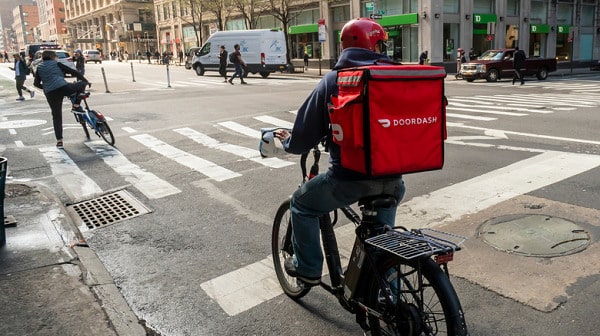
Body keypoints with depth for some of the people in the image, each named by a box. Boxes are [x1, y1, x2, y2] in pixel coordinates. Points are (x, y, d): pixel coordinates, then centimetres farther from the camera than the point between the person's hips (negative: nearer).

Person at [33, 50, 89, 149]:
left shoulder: (39, 68, 21)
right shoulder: (57, 64, 11)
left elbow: (36, 83, 19)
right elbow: (74, 72, 7)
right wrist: (86, 81, 17)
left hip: (50, 94, 4)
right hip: (63, 88, -4)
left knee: (56, 116, 12)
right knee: (82, 84, 17)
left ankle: (59, 141, 9)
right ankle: (76, 106, 9)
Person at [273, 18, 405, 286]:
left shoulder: (333, 80, -4)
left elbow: (304, 137, -1)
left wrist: (288, 141, 22)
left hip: (350, 178, -4)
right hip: (392, 177, 4)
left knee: (302, 204, 21)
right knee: (385, 203, 36)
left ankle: (308, 269, 28)